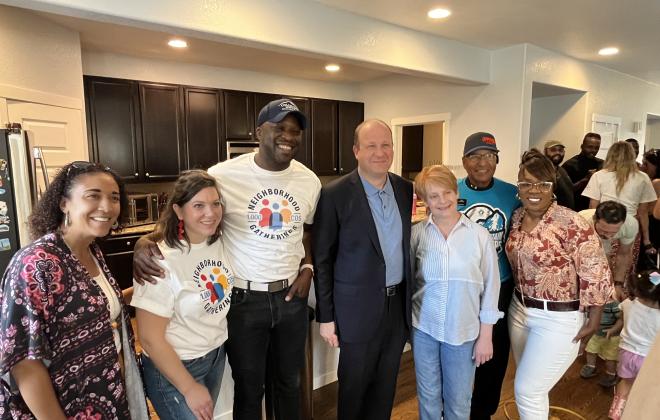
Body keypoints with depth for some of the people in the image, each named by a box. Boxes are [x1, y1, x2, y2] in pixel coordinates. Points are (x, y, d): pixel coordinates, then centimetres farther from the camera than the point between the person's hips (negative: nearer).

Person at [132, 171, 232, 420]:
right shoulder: (161, 262, -26)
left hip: (216, 355, 6)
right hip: (175, 366, -6)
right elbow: (150, 339, -21)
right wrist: (190, 388, -15)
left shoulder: (219, 242, -8)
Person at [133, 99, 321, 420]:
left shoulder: (309, 180, -1)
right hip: (243, 299, -3)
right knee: (249, 388, 16)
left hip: (292, 296, 4)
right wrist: (146, 240, -22)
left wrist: (307, 267, -1)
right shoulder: (223, 175, -15)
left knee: (289, 382, 23)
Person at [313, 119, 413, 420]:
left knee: (386, 384, 21)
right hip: (359, 308, -4)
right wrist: (325, 316, -8)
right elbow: (322, 259, -10)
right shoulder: (335, 194, -14)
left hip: (399, 304, 5)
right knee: (355, 385, 15)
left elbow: (408, 245, 10)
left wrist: (411, 298, 10)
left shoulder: (405, 189, 1)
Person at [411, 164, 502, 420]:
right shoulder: (416, 234, -6)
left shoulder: (480, 236, -7)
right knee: (428, 397, 17)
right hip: (424, 328, 1)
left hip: (464, 331, 0)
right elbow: (408, 281, 4)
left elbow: (490, 287, -1)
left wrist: (485, 336, 0)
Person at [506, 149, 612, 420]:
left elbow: (597, 276, -17)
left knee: (527, 390, 2)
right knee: (529, 386, 21)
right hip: (519, 310, 6)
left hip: (557, 319, -6)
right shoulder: (517, 217, 0)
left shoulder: (571, 224, -21)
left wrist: (593, 324, -12)